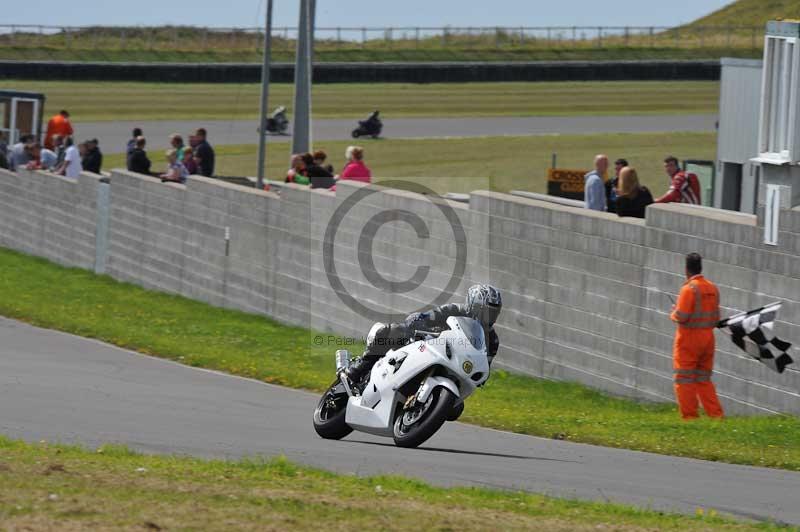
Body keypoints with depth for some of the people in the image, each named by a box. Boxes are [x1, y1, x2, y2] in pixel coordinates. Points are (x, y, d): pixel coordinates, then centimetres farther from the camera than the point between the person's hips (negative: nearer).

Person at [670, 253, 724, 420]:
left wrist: (674, 312, 1)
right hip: (708, 337, 7)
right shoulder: (712, 289, 6)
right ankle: (715, 414, 7)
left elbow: (681, 316, -19)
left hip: (689, 338, -7)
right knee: (704, 379, 14)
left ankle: (689, 416, 0)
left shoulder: (689, 289, -16)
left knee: (685, 380, 2)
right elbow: (716, 317, 10)